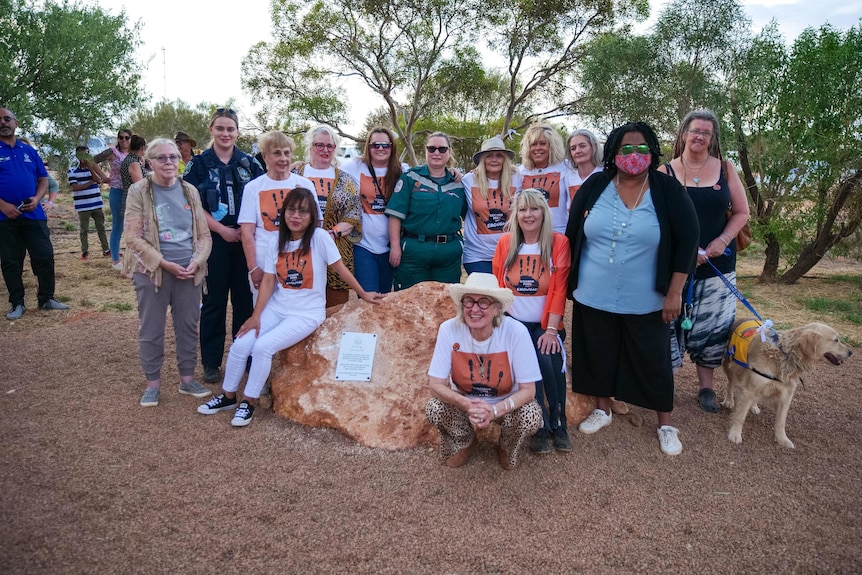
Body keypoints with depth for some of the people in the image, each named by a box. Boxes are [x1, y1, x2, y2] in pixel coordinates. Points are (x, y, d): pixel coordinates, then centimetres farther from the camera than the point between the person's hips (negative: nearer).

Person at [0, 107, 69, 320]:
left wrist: (37, 199, -5)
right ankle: (17, 304, 15)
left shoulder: (29, 151, 11)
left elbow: (43, 179, 13)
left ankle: (46, 299, 14)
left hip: (34, 215, 2)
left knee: (45, 257, 1)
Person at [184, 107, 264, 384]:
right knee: (214, 300, 4)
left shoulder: (249, 163, 7)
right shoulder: (198, 163, 2)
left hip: (246, 241, 2)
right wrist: (222, 229, -12)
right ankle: (211, 361, 15)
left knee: (246, 298, 6)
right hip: (214, 241, -2)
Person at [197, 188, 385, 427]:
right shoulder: (276, 244, 2)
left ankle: (249, 402, -1)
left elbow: (341, 269, -6)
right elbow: (268, 282, 0)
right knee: (240, 345, -7)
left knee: (263, 346, -21)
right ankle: (228, 396, 17)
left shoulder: (320, 238, -12)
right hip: (276, 308, 5)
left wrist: (363, 294, 0)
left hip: (307, 313, -5)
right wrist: (255, 316, -7)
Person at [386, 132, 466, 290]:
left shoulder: (458, 184, 9)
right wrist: (395, 246, -12)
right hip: (414, 250, -3)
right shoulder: (410, 177, 0)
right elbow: (396, 214, -6)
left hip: (449, 253, 3)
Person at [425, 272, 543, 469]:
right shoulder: (449, 329, -24)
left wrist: (494, 410, -38)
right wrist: (467, 405, -38)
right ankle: (464, 442, 9)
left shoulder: (516, 332, -27)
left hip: (506, 403, -1)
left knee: (531, 417, -29)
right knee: (434, 409, -26)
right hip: (463, 400, 1)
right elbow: (435, 384, -19)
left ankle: (507, 448, 8)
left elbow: (528, 390, -21)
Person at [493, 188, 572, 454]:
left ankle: (558, 424, -2)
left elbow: (559, 290, -7)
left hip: (544, 325, -1)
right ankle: (540, 428, -3)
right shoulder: (505, 243, 4)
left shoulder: (559, 243, -2)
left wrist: (551, 330, -14)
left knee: (551, 364, -26)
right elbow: (498, 287, 5)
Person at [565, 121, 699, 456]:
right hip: (593, 298, 2)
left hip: (646, 302, -2)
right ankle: (602, 409, 36)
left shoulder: (668, 190, -7)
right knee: (598, 355, 14)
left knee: (653, 361, 9)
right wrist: (571, 281, 7)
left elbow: (687, 240, -5)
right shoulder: (594, 187, -2)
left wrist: (674, 292, -8)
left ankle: (666, 423, 28)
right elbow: (572, 236, 6)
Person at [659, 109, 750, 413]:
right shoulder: (665, 172, -3)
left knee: (713, 324, 7)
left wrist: (722, 241, -8)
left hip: (717, 262, 3)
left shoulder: (725, 169, 5)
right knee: (671, 321, 0)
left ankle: (706, 386, 21)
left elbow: (741, 211, 7)